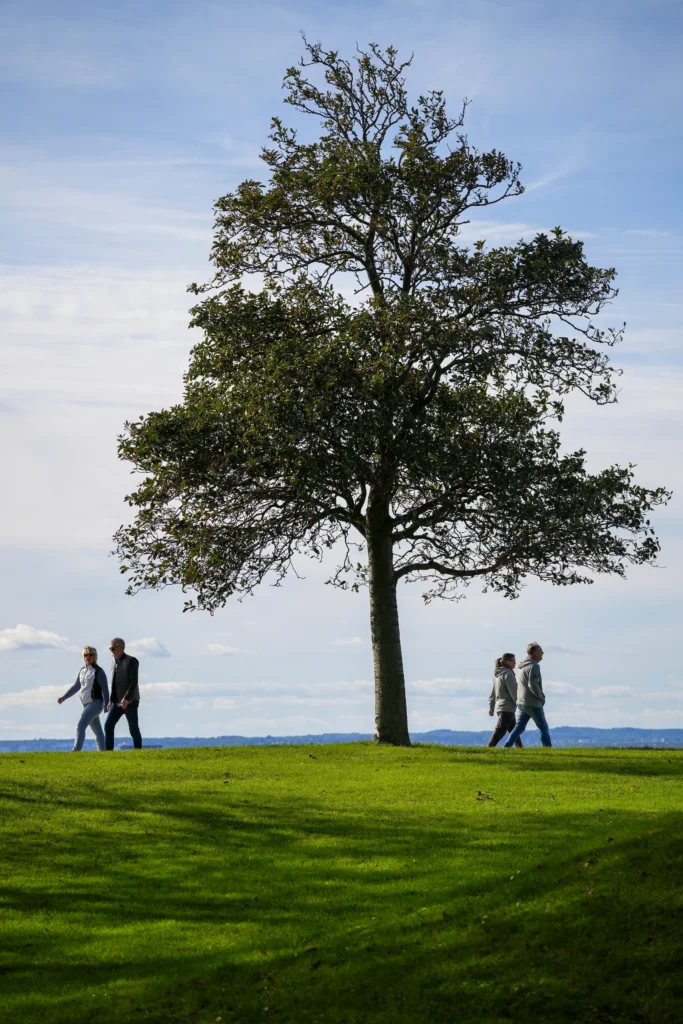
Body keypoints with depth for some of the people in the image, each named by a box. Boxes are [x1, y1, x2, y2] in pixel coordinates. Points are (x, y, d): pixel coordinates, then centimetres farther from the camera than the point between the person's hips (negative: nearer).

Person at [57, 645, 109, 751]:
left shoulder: (99, 671, -7)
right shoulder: (82, 671, 13)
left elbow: (105, 689, -9)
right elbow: (76, 686, 18)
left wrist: (106, 704, -15)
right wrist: (64, 697, 9)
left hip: (95, 703, -7)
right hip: (87, 704, 7)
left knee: (80, 726, -18)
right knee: (97, 730, 12)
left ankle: (76, 750, -25)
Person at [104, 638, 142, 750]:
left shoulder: (132, 661, -11)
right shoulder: (114, 663, 14)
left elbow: (134, 682, -19)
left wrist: (126, 699, -28)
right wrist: (111, 702, 15)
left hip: (130, 701, -7)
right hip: (118, 702, 7)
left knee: (133, 729, -3)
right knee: (108, 726, -5)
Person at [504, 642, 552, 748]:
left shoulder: (523, 667, 16)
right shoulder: (533, 666, -14)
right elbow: (533, 685, -24)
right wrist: (542, 698, -10)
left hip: (521, 703, 8)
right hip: (533, 703, -8)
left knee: (519, 727, 6)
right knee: (544, 728, 4)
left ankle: (507, 746, -5)